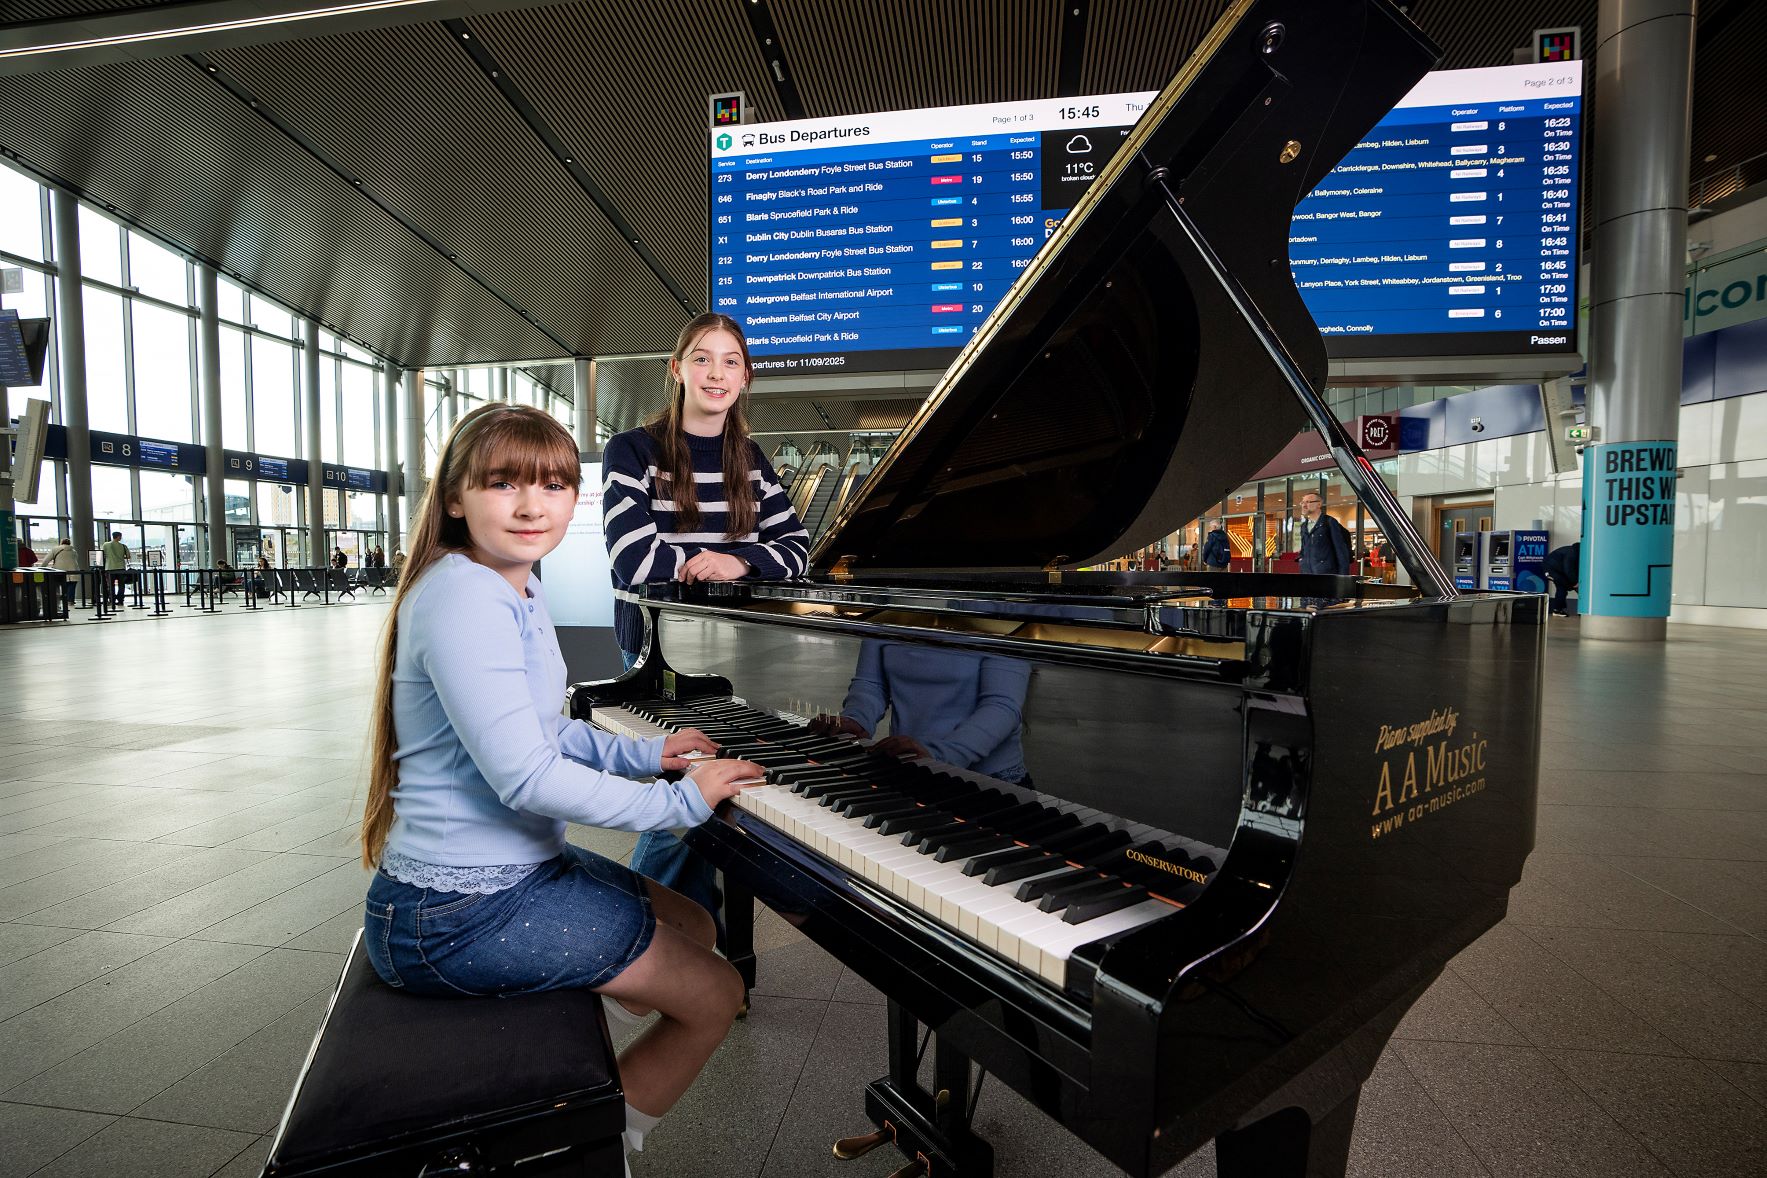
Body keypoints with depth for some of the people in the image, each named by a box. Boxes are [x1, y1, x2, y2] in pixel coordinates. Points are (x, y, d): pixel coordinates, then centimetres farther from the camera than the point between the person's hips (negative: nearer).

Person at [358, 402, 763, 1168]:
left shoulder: (517, 592, 7)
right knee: (716, 995, 0)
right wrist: (680, 800, -21)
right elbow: (527, 777, -29)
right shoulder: (463, 598, -24)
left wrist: (644, 753, 8)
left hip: (519, 866, 10)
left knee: (694, 929, 22)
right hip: (460, 913, -10)